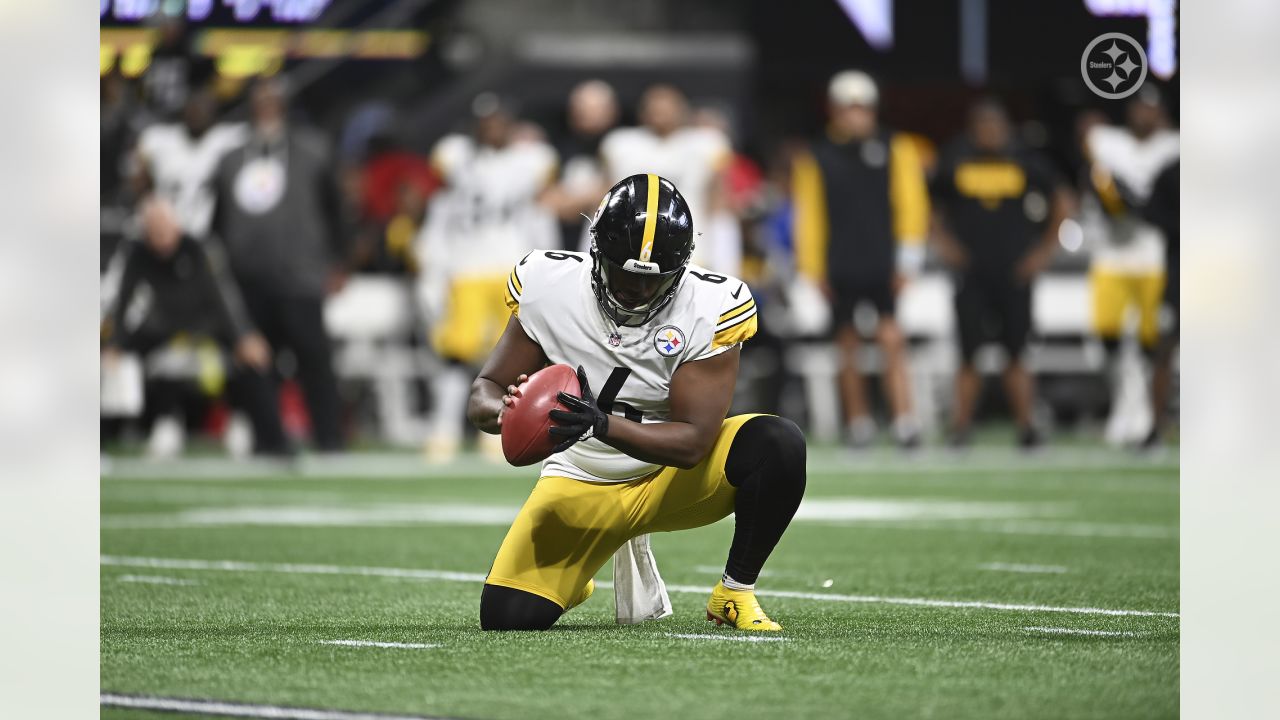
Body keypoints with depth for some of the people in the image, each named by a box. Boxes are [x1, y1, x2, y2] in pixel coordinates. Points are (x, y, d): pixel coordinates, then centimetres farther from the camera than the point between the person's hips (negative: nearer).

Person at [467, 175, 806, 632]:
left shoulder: (708, 310, -21)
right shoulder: (550, 290, -16)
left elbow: (693, 442, -23)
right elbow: (485, 392, -8)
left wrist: (602, 424, -41)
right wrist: (505, 411, -35)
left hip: (673, 473, -1)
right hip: (583, 483, 1)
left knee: (779, 445, -31)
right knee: (507, 617, -16)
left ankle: (736, 593, -8)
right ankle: (571, 577, 23)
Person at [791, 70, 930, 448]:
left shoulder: (896, 149, 4)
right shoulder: (816, 158, 6)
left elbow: (911, 204, 3)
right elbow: (808, 214, 7)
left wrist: (907, 258, -3)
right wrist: (813, 268, 3)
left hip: (883, 266, -2)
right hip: (840, 270, 2)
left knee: (891, 340, -12)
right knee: (847, 346, 7)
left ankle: (905, 422, -16)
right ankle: (858, 421, 16)